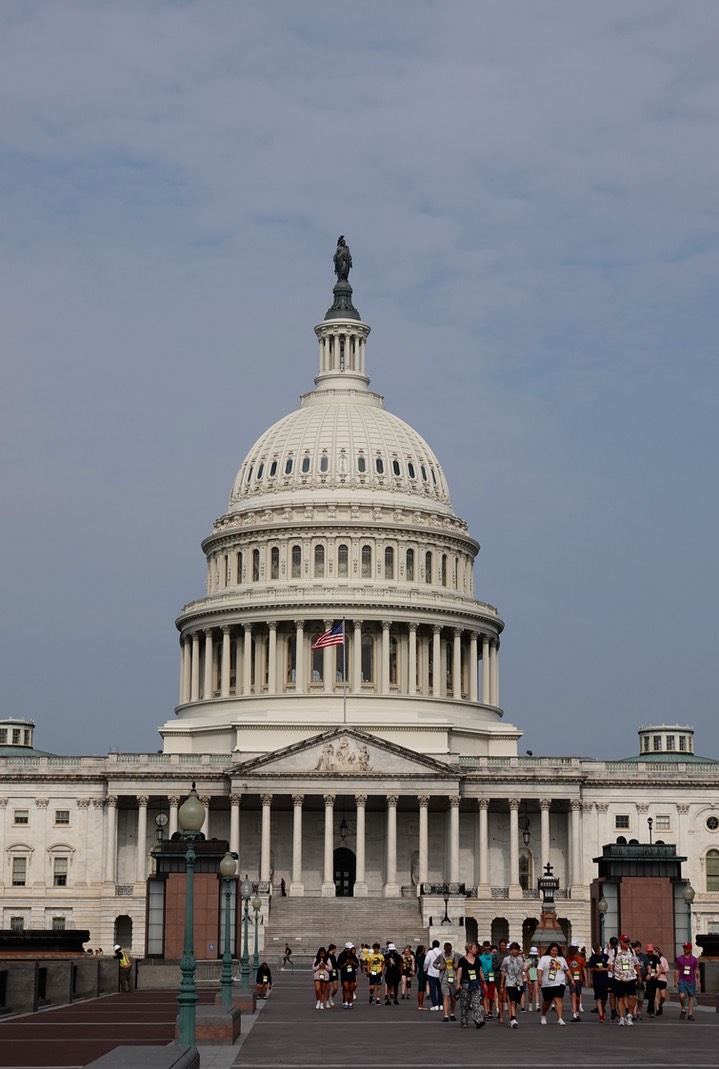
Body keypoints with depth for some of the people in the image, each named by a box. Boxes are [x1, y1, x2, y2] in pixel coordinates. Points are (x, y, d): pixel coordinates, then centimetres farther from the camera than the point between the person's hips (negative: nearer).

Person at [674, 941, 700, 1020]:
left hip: (691, 981, 1)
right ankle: (683, 1009, 6)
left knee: (691, 997, 2)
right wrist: (675, 981, 2)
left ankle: (690, 1014, 7)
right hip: (682, 981, -1)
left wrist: (698, 980, -3)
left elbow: (696, 971, 7)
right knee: (682, 996, -18)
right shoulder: (679, 958, 4)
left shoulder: (694, 959, 6)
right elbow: (676, 971, 6)